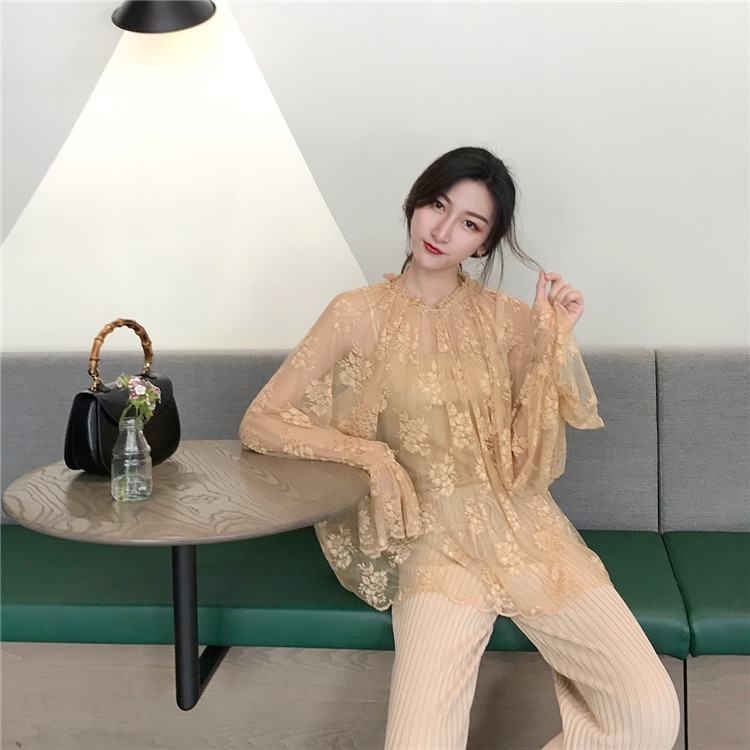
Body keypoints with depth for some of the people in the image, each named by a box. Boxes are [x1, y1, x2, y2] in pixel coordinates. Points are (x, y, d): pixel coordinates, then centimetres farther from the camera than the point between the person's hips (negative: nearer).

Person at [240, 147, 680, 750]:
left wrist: (557, 340, -6)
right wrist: (368, 453, -11)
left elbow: (534, 445, 4)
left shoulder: (502, 317, 6)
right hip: (437, 543, -2)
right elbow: (259, 424, 1)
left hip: (524, 527, 3)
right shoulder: (362, 316, -1)